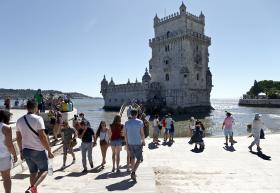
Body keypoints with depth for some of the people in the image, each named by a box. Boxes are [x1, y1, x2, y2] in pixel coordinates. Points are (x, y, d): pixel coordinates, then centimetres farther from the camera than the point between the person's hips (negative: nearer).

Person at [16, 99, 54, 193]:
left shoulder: (19, 120, 6)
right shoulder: (38, 118, -15)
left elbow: (18, 138, 11)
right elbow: (42, 136, -18)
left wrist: (21, 151, 22)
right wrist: (49, 151, -12)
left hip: (26, 150, 6)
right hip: (38, 150, -6)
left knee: (33, 172, 19)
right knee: (44, 170, 10)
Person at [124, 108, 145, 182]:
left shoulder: (127, 123, 2)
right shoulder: (140, 122, -9)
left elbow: (125, 134, 5)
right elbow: (142, 133, -8)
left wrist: (127, 143, 14)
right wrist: (143, 141, 7)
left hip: (130, 143, 4)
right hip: (138, 143, -4)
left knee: (132, 158, 20)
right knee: (139, 159, 4)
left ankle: (133, 172, 28)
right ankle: (133, 172, -11)